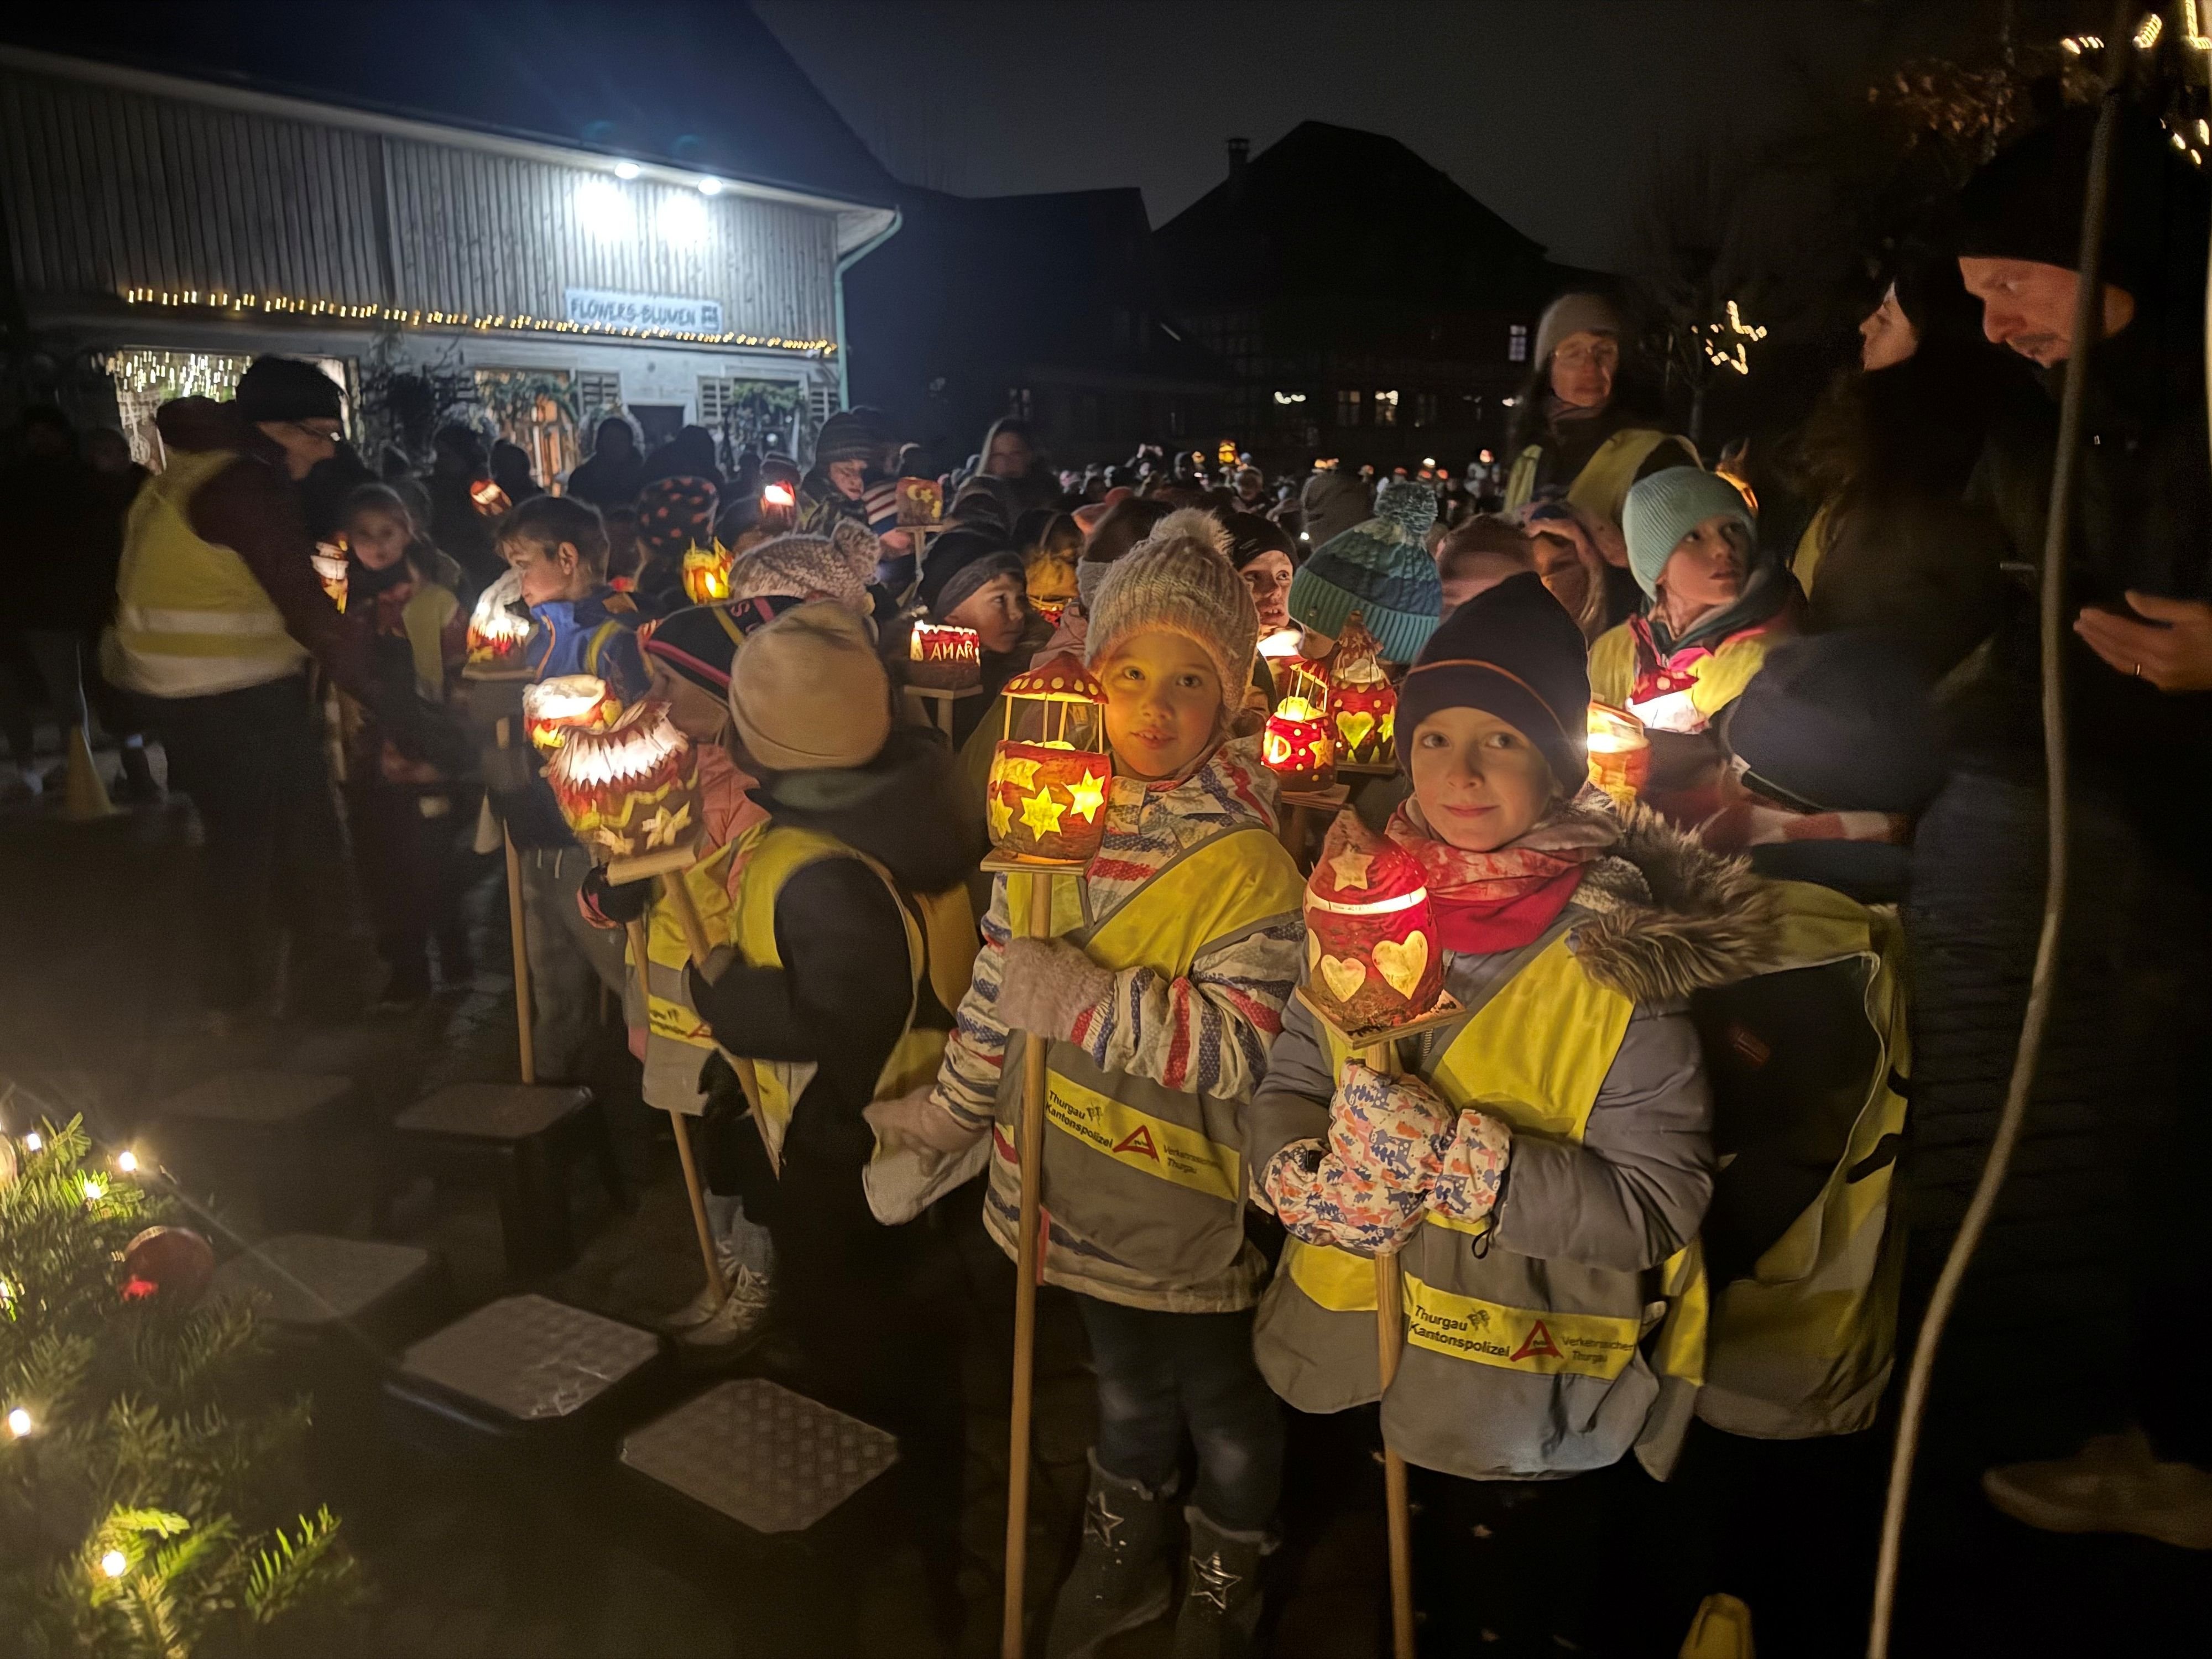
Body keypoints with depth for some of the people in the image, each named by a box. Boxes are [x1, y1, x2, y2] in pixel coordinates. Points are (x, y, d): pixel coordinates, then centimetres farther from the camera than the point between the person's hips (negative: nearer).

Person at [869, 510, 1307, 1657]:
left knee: (1220, 1400, 19)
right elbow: (1002, 978, 6)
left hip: (1191, 1201, -5)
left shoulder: (1246, 861, -21)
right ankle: (1123, 1563, 53)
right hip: (1076, 1185, 5)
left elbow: (1245, 1046, -29)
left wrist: (1084, 999, -30)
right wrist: (955, 1106, 10)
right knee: (1125, 1380, 28)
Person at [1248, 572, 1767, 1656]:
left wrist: (1455, 1156, -31)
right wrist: (1311, 1174, -23)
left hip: (1535, 1405, -4)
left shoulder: (1625, 948, -18)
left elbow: (1660, 1201, -21)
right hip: (1367, 1368, 4)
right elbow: (1285, 1086, -2)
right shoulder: (1367, 898, -5)